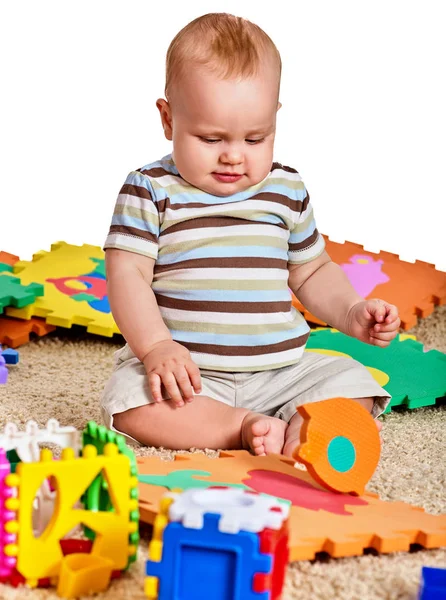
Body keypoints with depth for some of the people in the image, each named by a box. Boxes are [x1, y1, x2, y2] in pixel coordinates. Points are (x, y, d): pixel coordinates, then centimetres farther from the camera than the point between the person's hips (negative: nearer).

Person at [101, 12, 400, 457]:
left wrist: (351, 313, 2)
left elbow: (312, 271, 20)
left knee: (355, 385, -12)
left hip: (281, 368, 4)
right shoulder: (150, 191, -2)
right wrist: (156, 346, -24)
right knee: (131, 402, -31)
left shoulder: (287, 191, 9)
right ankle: (249, 426, -26)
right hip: (186, 373, -3)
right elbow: (128, 275, -9)